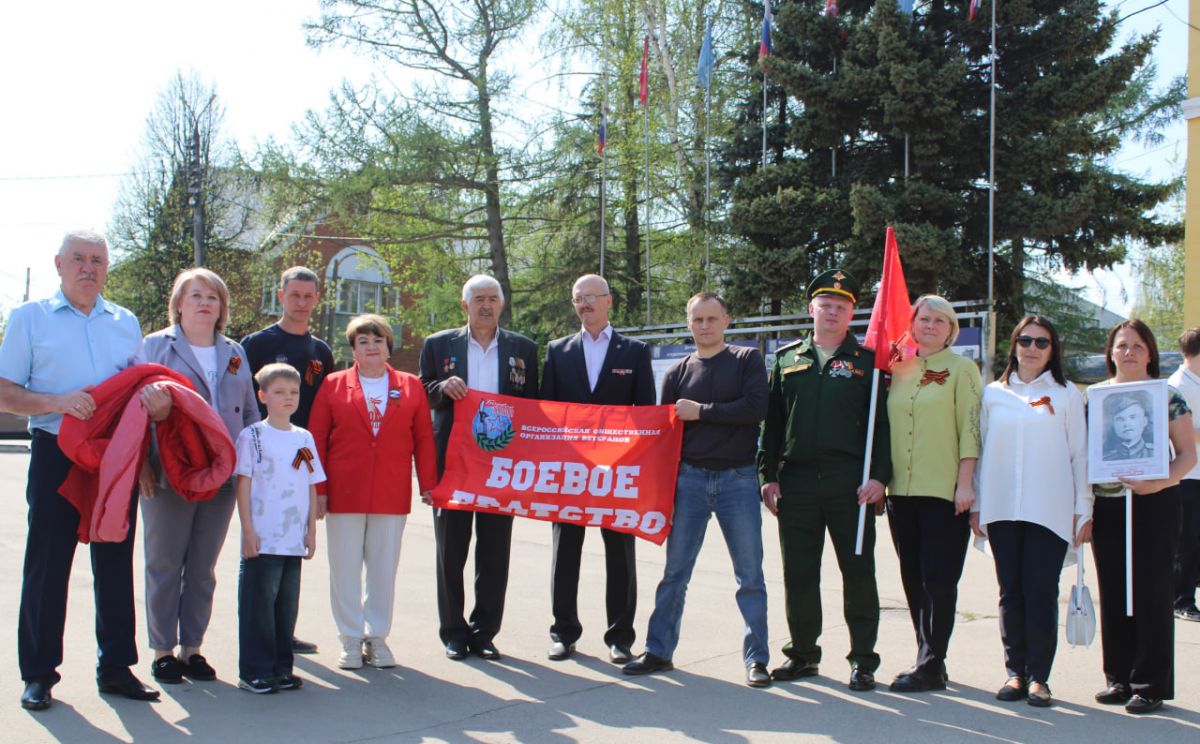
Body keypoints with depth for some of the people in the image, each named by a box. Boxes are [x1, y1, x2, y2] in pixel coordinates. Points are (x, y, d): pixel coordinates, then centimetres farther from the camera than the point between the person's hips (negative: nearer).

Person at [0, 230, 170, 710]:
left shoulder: (126, 323, 14)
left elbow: (141, 387, 18)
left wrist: (156, 396, -6)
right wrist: (57, 402, -18)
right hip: (56, 454, -3)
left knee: (115, 562, 7)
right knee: (47, 564, 1)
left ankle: (116, 666, 15)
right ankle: (39, 674, 10)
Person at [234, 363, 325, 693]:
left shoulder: (304, 438, 11)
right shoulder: (252, 436, -1)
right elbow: (243, 483, -4)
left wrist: (312, 530, 10)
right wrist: (248, 529, -10)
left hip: (294, 540, 5)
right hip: (262, 540, -4)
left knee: (287, 605, 9)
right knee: (259, 604, -2)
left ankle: (281, 668, 19)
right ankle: (254, 671, 6)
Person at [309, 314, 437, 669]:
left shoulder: (411, 387, 8)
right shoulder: (333, 386, 5)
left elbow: (424, 439, 6)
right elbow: (317, 441, 3)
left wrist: (428, 485, 1)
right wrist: (318, 490, -3)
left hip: (392, 495, 1)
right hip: (344, 494, -1)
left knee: (384, 569, 7)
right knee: (345, 570, 4)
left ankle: (377, 637, 18)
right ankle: (351, 640, 14)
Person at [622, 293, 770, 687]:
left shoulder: (748, 360, 2)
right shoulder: (678, 372, 9)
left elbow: (755, 408, -14)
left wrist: (701, 411, -12)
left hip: (738, 478, -2)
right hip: (689, 477, 2)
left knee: (750, 574, 2)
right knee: (675, 572, 7)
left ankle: (756, 658, 11)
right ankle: (658, 651, 16)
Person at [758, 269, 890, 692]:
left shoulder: (866, 361, 5)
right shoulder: (787, 359, 13)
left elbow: (882, 423, 0)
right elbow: (771, 422, 12)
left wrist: (878, 477, -10)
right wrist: (768, 475, 5)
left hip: (850, 483, -2)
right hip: (796, 482, 3)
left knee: (858, 571, 2)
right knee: (798, 574, 7)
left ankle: (862, 660, 11)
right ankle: (802, 654, 20)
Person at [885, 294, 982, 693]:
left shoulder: (961, 369, 0)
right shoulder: (898, 370, 13)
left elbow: (970, 428, -6)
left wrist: (965, 483, -12)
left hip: (944, 491, -5)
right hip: (902, 490, 5)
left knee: (938, 578, -5)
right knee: (913, 578, 9)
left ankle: (931, 666, 1)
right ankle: (928, 659, 18)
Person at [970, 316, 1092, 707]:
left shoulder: (1067, 395, 5)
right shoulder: (994, 394, 10)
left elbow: (1080, 455, 5)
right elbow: (981, 451, 13)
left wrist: (1083, 510, 1)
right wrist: (976, 504, 9)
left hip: (1050, 510, -2)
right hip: (1002, 509, 2)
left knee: (1041, 592, -5)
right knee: (1011, 592, 5)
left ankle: (1038, 676, 3)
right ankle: (1015, 671, 13)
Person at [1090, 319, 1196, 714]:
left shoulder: (1166, 395, -1)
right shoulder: (1094, 395, 9)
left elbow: (1188, 453, -2)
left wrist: (1160, 482, -20)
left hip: (1153, 504, -4)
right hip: (1105, 504, 4)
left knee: (1152, 592, -2)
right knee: (1113, 592, 8)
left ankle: (1151, 683, 5)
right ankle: (1119, 677, 19)